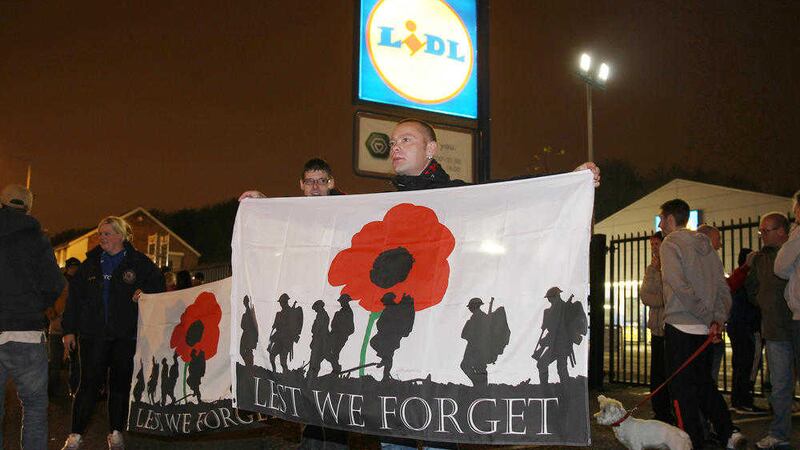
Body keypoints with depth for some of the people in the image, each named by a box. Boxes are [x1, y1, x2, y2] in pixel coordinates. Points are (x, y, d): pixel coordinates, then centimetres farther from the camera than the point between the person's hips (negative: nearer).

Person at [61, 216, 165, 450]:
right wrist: (69, 329, 7)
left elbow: (159, 283, 8)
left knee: (120, 383, 7)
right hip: (93, 334, 1)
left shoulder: (138, 261, 3)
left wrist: (144, 290, -14)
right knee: (89, 384, -2)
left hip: (125, 335, -1)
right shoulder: (90, 264, 11)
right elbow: (74, 296, 12)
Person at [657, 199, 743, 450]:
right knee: (704, 382, 19)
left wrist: (708, 317, -13)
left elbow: (680, 287, -18)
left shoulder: (670, 244, -8)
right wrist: (718, 319, -1)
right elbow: (722, 286, 8)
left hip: (680, 326, -7)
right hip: (705, 328, 7)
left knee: (682, 386, 0)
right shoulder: (705, 245, 14)